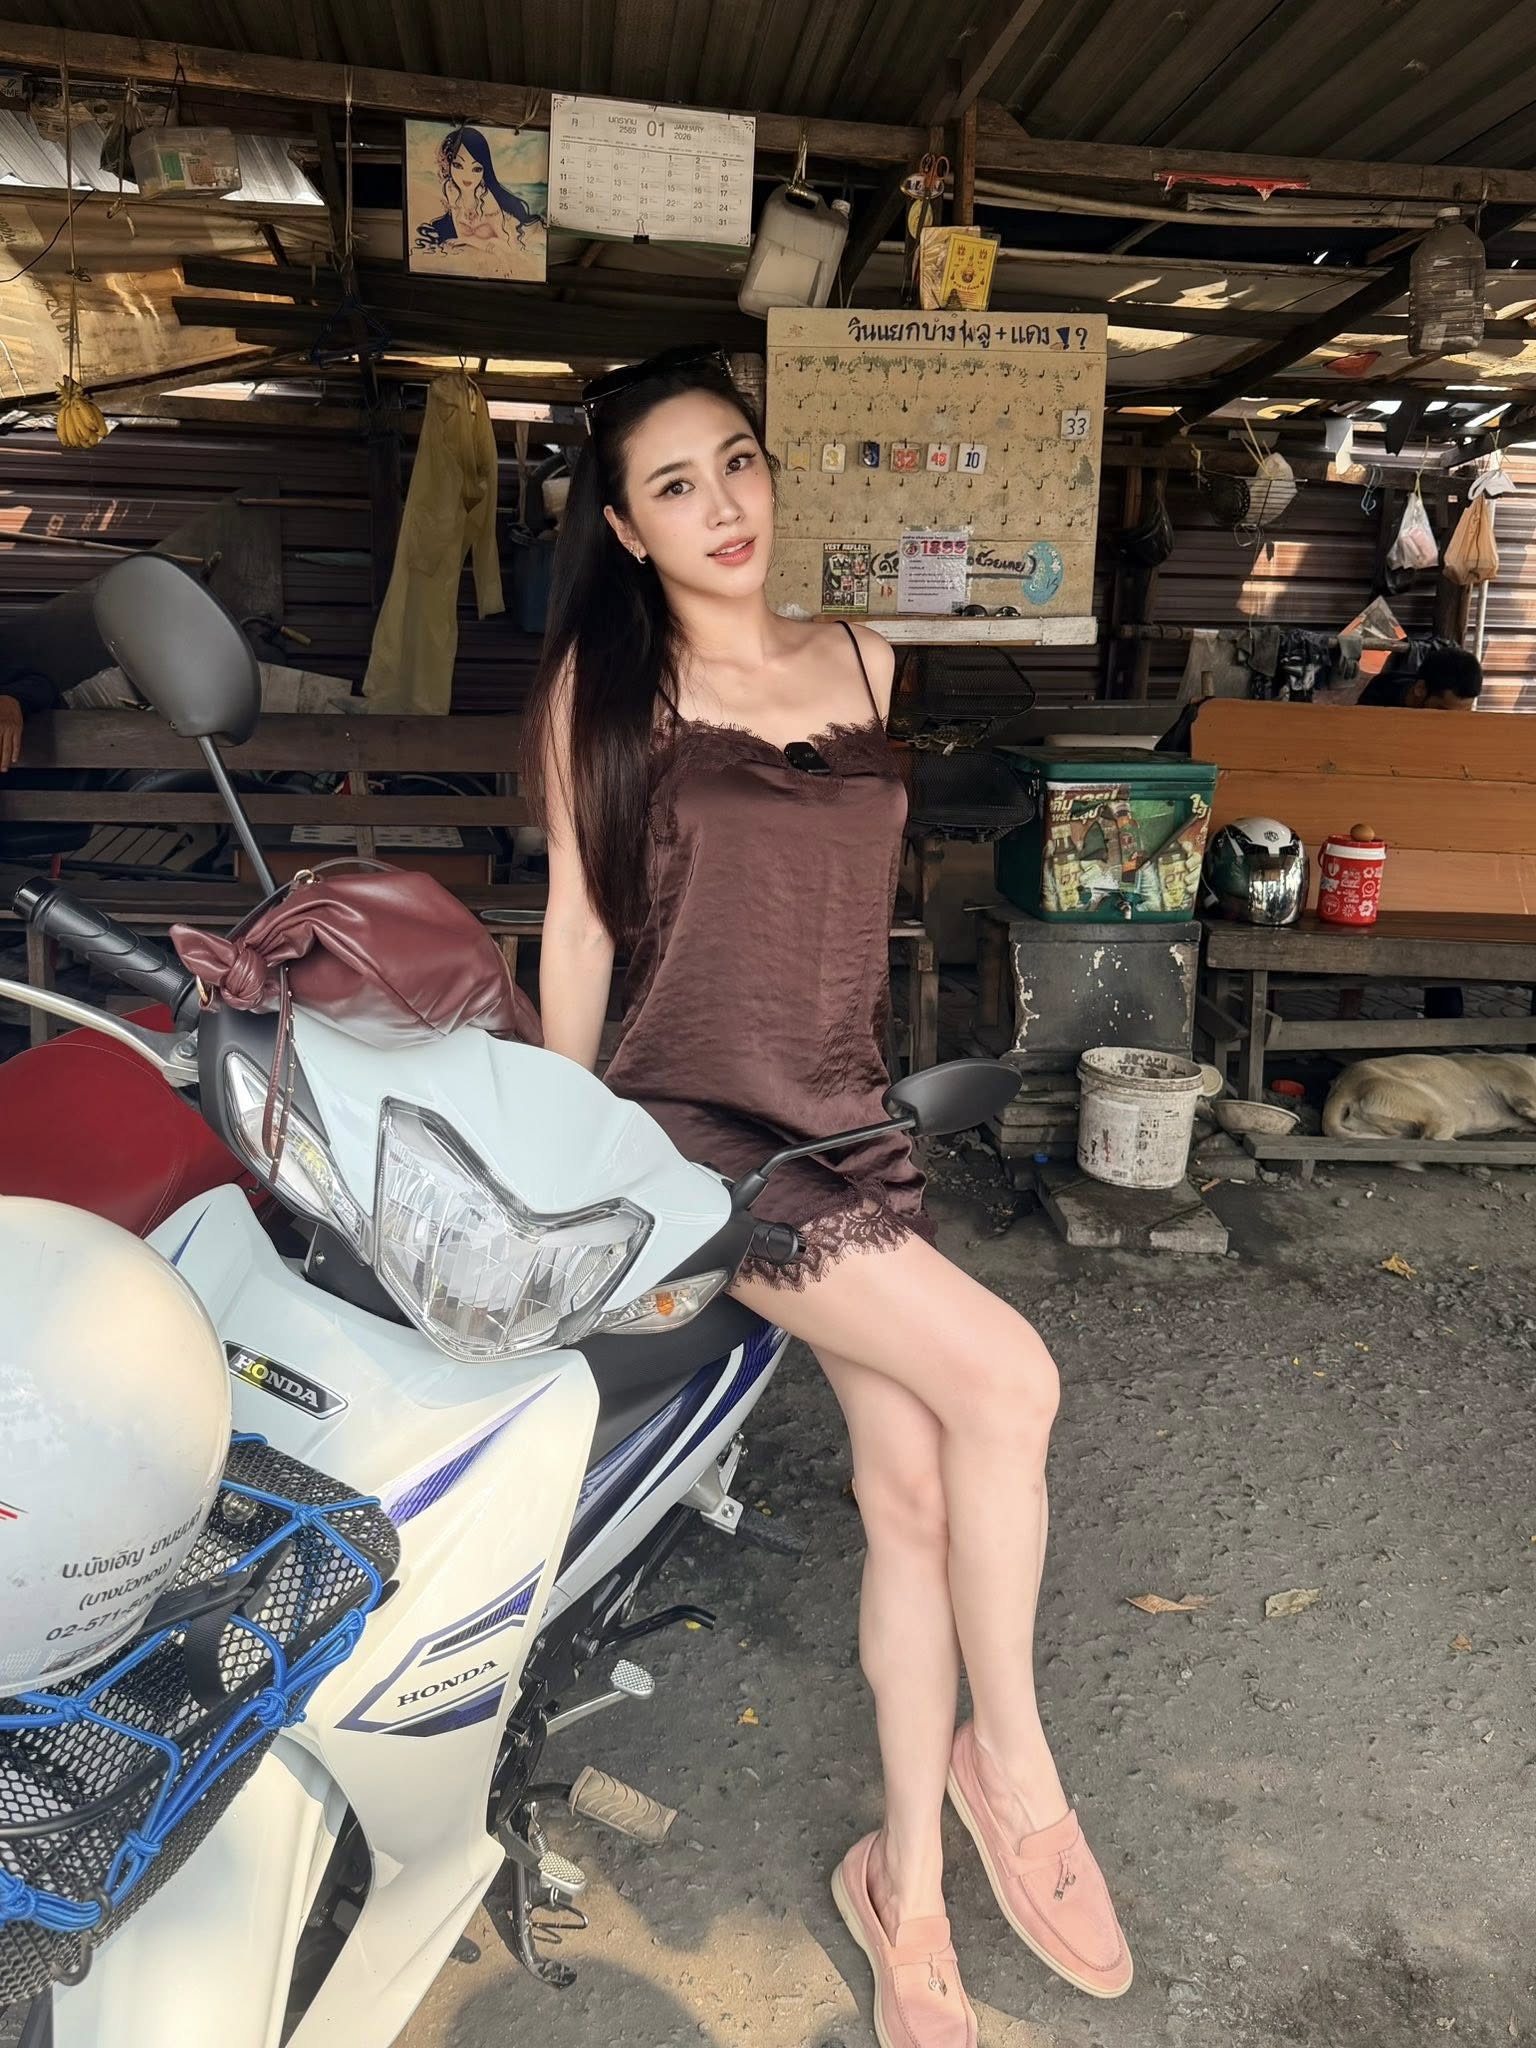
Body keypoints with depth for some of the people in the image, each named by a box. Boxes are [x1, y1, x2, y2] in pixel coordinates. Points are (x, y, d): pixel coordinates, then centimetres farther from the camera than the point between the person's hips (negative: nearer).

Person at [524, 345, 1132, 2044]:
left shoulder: (861, 663, 11)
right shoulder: (600, 681, -1)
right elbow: (577, 923, 0)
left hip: (848, 1128, 5)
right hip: (693, 1126, -4)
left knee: (914, 1488, 1)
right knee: (1005, 1378, -17)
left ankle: (909, 1883, 23)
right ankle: (1012, 1765, 9)